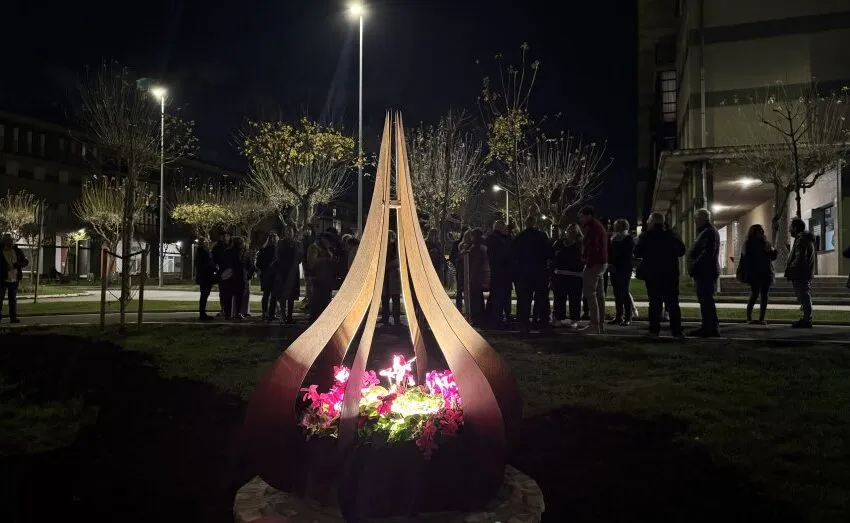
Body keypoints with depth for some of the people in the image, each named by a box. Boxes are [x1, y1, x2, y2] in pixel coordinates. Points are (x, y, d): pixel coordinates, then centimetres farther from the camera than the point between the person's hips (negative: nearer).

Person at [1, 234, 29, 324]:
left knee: (13, 299, 9)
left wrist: (16, 265, -12)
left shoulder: (17, 251, 4)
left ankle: (13, 317, 14)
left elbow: (26, 261, 5)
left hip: (14, 279, 3)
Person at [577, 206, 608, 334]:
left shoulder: (592, 227, -14)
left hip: (594, 263, -11)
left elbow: (593, 248, -22)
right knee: (599, 293, 12)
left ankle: (595, 324, -12)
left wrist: (588, 263, -20)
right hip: (602, 262, 11)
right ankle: (601, 324, 17)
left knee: (589, 292, -9)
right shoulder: (600, 226, 19)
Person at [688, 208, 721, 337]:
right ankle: (707, 327, 20)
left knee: (706, 300, -9)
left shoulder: (709, 232, -13)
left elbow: (707, 253, -22)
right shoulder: (707, 231, 21)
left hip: (706, 272, -11)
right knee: (705, 300, 14)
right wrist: (694, 268, 13)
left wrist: (694, 267, -19)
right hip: (704, 272, 11)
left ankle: (712, 328, -7)